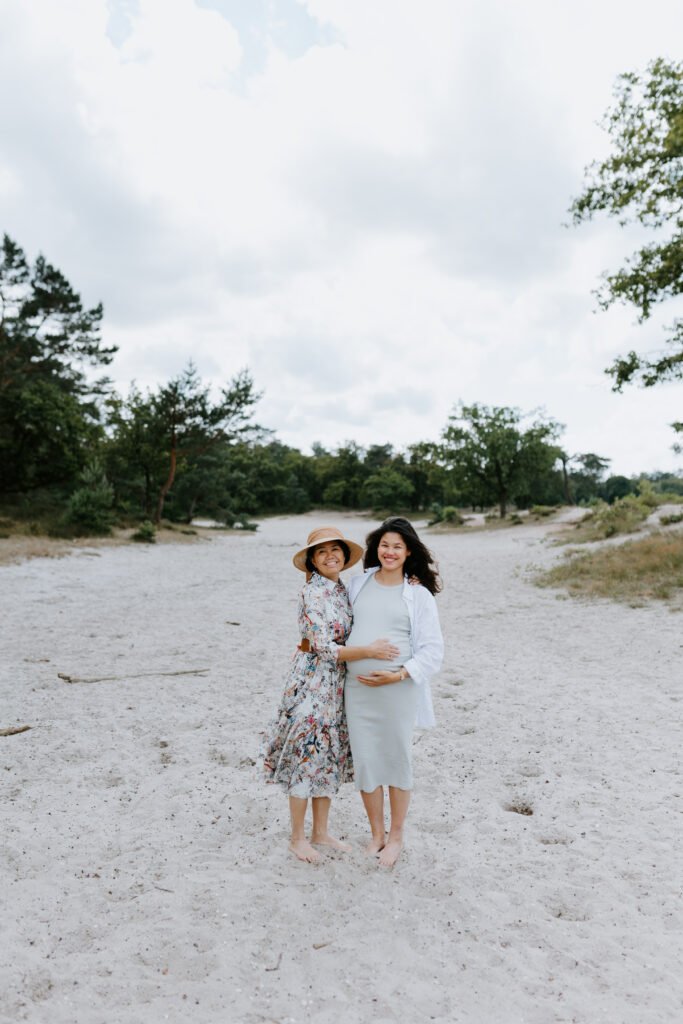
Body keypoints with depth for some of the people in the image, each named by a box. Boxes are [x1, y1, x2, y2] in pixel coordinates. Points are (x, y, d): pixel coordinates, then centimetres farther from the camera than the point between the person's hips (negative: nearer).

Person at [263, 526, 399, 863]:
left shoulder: (342, 591, 8)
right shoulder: (312, 593, -17)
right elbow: (323, 647, -20)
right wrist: (368, 650, -24)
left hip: (336, 683, 8)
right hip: (311, 680, -8)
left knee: (330, 757, 14)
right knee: (307, 756, 2)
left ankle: (320, 832, 28)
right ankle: (297, 838, 19)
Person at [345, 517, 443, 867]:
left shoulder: (419, 595, -1)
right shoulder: (358, 584, 9)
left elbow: (432, 650, -3)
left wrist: (399, 674, -15)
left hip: (398, 689, -3)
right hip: (357, 687, 3)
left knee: (397, 760, 8)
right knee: (364, 761, 8)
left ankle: (396, 836, 29)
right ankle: (377, 834, 29)